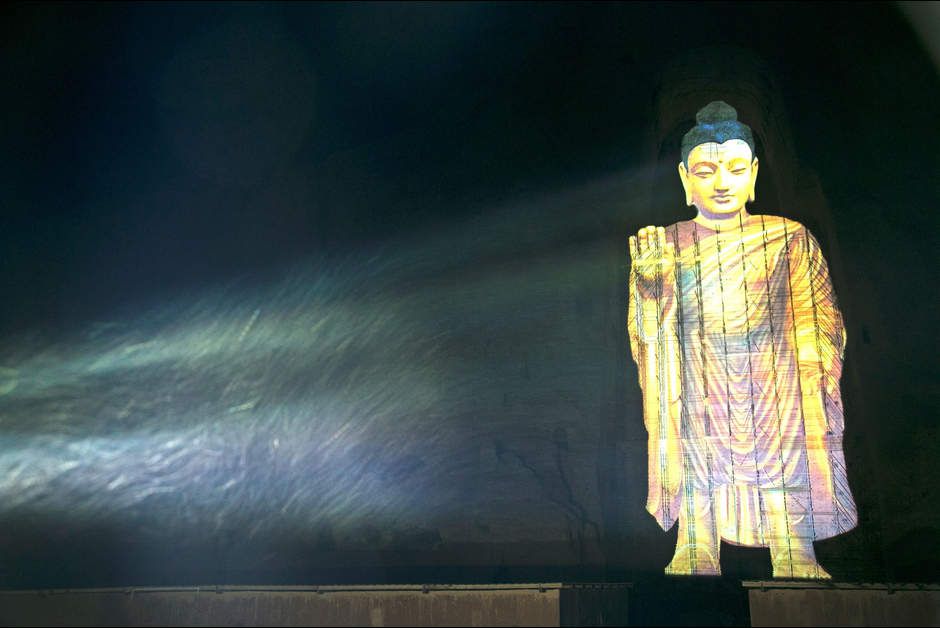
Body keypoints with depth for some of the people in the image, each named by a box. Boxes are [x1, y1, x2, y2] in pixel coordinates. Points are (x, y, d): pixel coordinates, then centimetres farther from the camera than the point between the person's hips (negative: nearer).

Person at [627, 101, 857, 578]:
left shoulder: (789, 238, 4)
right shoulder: (664, 244, 6)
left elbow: (817, 323, 5)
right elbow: (647, 333, 3)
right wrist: (650, 281, -14)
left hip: (775, 400, 0)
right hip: (699, 407, 0)